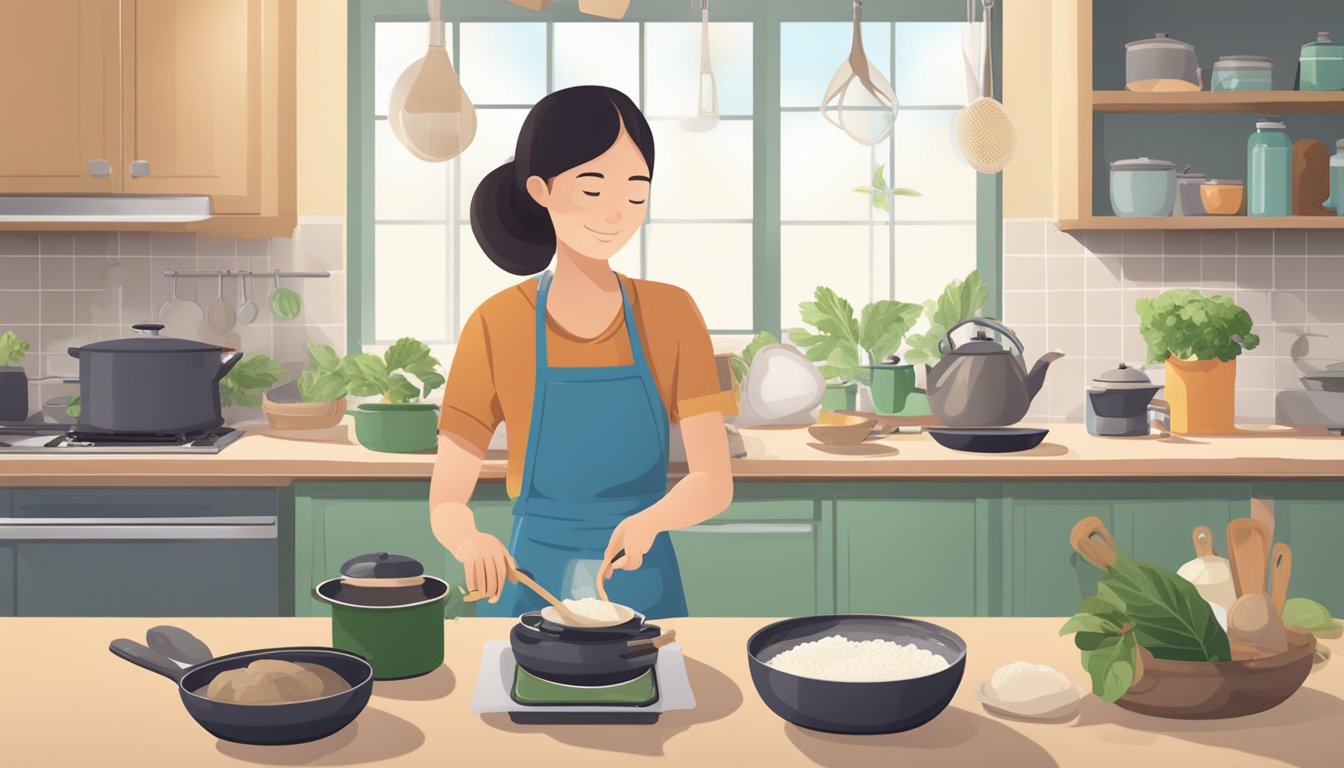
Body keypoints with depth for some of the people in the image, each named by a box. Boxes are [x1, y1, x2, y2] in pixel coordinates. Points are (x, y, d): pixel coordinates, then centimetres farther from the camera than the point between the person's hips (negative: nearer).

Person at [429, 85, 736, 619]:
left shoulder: (671, 315, -4)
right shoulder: (497, 325, -9)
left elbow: (715, 482, -10)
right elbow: (445, 501, -8)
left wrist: (649, 520, -30)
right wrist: (471, 542, -30)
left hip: (643, 589, 1)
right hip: (532, 585, -1)